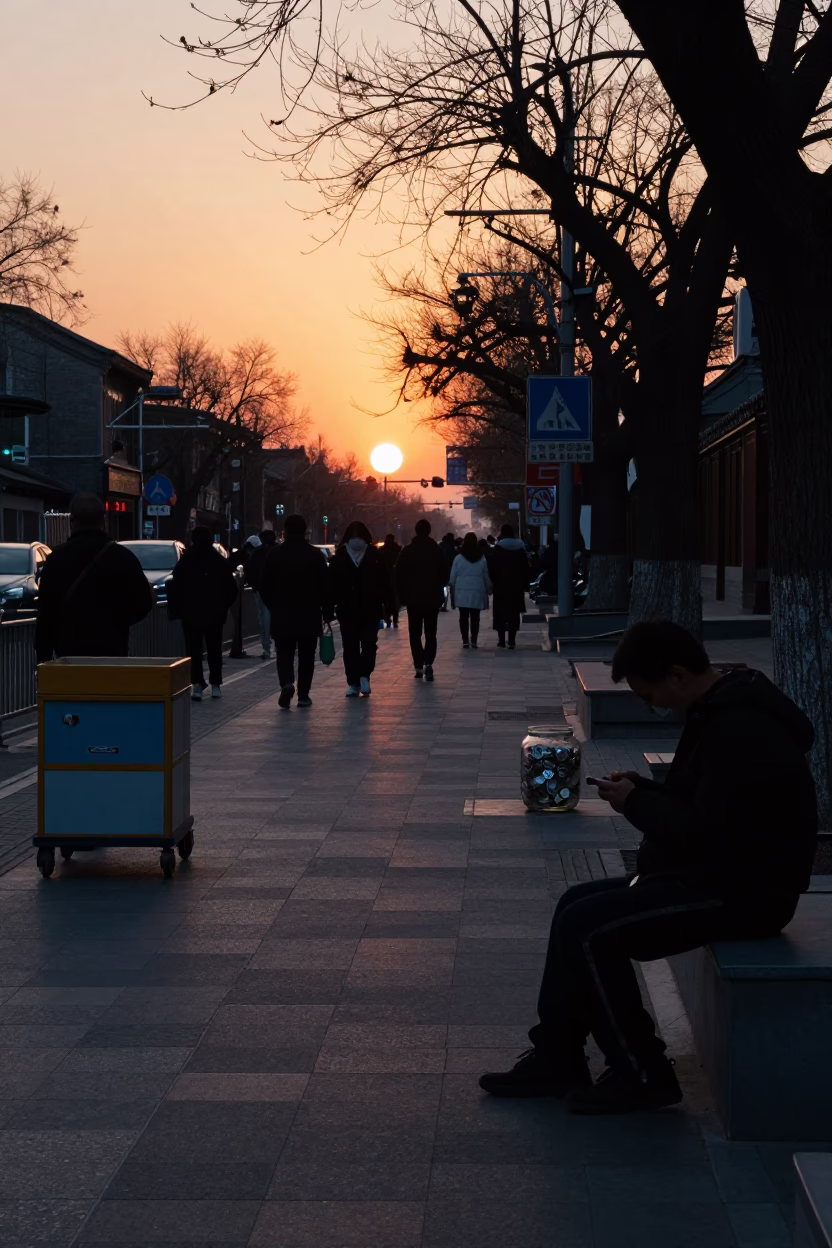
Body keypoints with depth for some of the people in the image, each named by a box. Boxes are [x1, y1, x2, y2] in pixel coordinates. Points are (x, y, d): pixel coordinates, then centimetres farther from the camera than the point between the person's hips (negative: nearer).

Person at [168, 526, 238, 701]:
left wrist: (174, 610, 4)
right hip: (215, 614, 1)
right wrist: (223, 607, 12)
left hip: (191, 614, -1)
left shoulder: (184, 562, -5)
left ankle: (197, 684, -13)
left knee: (194, 650, -1)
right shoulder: (221, 562, -2)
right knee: (214, 650, 11)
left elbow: (174, 588, -4)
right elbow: (231, 589, 2)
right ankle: (215, 685, 13)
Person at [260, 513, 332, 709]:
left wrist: (273, 607, 13)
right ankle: (303, 695, 9)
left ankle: (287, 683, -20)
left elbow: (264, 586, -1)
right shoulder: (315, 554, -3)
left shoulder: (274, 554, -3)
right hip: (309, 615, 0)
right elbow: (324, 586, -2)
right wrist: (327, 613, 5)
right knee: (306, 656, 9)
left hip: (282, 615, 0)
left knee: (284, 653, 6)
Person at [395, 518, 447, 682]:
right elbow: (443, 575, 1)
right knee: (430, 633, 5)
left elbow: (400, 576, -4)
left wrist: (403, 595, 5)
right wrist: (440, 595, 11)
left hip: (413, 598, 0)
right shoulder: (437, 551, -2)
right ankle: (428, 663, -16)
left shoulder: (407, 551, -4)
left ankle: (419, 667, 2)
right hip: (433, 598, 1)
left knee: (415, 633, 9)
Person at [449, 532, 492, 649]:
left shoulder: (458, 558, -3)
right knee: (475, 617, 5)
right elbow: (486, 577, 6)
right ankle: (474, 641, 2)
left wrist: (454, 589, 14)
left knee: (464, 616, 4)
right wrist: (488, 590, 17)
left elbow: (453, 577, 0)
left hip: (462, 592, -1)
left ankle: (465, 640, -1)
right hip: (477, 592, 1)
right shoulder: (482, 559, 1)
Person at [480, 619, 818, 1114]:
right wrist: (643, 788, 4)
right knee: (577, 905, 9)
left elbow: (702, 834, -25)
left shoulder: (740, 730, -24)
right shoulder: (723, 710, 10)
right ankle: (555, 1060, 13)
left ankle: (642, 1076, -3)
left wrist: (637, 803, -11)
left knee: (586, 927, -16)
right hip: (719, 874, 11)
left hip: (743, 893, -11)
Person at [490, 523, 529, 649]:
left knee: (501, 612, 5)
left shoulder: (498, 548, -5)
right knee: (514, 613, 5)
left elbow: (492, 568, -8)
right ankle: (512, 640, 0)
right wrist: (525, 584, 11)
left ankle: (501, 640, 3)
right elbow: (525, 568, 7)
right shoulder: (520, 548, 5)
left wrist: (492, 582, -1)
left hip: (501, 586, -3)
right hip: (516, 586, 3)